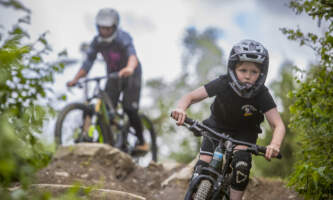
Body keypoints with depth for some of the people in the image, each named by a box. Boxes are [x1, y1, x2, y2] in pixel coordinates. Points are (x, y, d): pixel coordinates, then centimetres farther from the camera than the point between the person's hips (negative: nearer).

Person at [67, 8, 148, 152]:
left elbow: (132, 55, -46)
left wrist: (130, 68, -68)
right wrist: (75, 79, -29)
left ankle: (142, 142, 1)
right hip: (113, 76, 5)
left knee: (129, 109, -16)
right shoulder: (97, 42, -10)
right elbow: (88, 63, -13)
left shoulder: (123, 38, -27)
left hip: (130, 75, -5)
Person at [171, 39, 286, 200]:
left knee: (241, 164, -26)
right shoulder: (222, 84, -29)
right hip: (217, 127, 0)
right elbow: (190, 96, -29)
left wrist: (275, 145, -57)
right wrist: (180, 109, -53)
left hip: (244, 133, 0)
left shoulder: (262, 95, -29)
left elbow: (278, 125, -35)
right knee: (202, 167, -16)